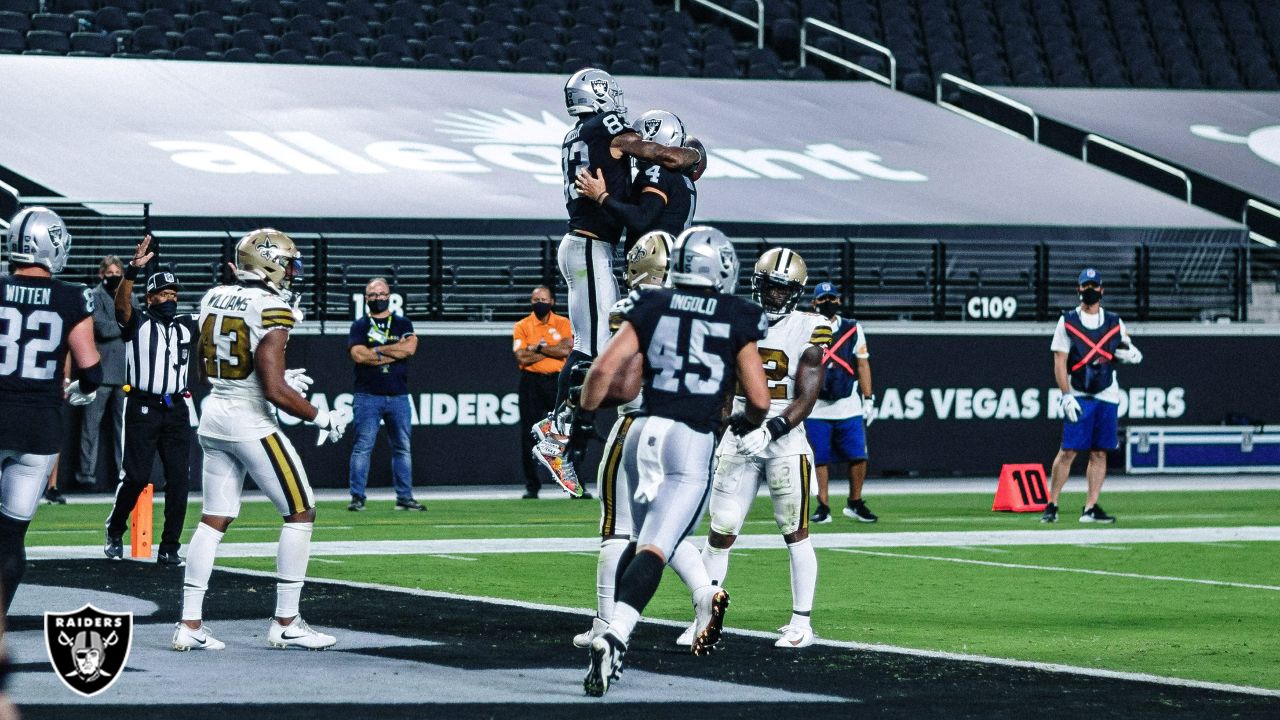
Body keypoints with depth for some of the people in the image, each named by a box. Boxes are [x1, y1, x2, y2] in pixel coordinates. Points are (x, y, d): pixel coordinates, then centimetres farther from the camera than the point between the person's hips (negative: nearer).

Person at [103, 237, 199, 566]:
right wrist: (133, 270, -34)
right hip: (142, 409, -4)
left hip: (176, 410, 4)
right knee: (136, 477, -5)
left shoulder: (187, 327, 16)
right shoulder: (138, 323, 1)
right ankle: (114, 533, 16)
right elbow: (121, 304, -17)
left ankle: (170, 547, 4)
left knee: (179, 480, -2)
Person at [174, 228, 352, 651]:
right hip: (252, 423, -8)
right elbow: (275, 392, -21)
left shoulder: (215, 300, 7)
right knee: (301, 513, 4)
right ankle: (286, 624, 4)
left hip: (214, 418, 8)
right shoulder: (270, 311, -17)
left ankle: (190, 623, 6)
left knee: (214, 520, 11)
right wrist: (323, 419, -8)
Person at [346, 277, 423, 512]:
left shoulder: (403, 324, 11)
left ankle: (404, 497, 10)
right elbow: (359, 355, -12)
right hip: (368, 396, -3)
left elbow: (409, 348, -7)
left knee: (402, 448, 5)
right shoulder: (359, 327, 5)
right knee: (363, 447, -6)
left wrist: (377, 350, -8)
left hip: (398, 396, 3)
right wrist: (394, 354, -9)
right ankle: (357, 497, -5)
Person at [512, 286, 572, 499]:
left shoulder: (563, 324, 6)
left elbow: (566, 350, -10)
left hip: (557, 381, 0)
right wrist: (550, 351, -7)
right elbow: (521, 357, -9)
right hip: (531, 383, 0)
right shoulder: (522, 326, 5)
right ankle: (531, 487, 7)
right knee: (529, 436, 1)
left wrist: (538, 347, -9)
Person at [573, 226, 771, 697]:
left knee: (642, 540, 21)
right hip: (693, 442, -3)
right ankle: (614, 637, -29)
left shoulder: (651, 308, 8)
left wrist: (583, 418, 13)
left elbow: (605, 368, 0)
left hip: (644, 432, 3)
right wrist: (748, 423, 25)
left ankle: (613, 636, 16)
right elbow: (759, 399, 3)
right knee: (654, 549, -11)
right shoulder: (737, 321, 4)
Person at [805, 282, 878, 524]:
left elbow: (863, 365, 10)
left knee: (858, 457, -3)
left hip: (849, 407, 1)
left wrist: (868, 399, 6)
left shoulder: (852, 329, 7)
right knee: (819, 459, 1)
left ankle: (855, 504, 12)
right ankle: (823, 507, 10)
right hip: (816, 410, -1)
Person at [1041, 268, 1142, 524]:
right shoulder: (1067, 321, 3)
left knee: (1099, 453, 2)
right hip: (1078, 396, -3)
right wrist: (1066, 396, -12)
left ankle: (1090, 508, 4)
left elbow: (1133, 354, 17)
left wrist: (1129, 354, -8)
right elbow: (1060, 362, -3)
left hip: (1107, 397, 3)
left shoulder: (1114, 323, 12)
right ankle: (1052, 505, -1)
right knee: (1069, 451, -8)